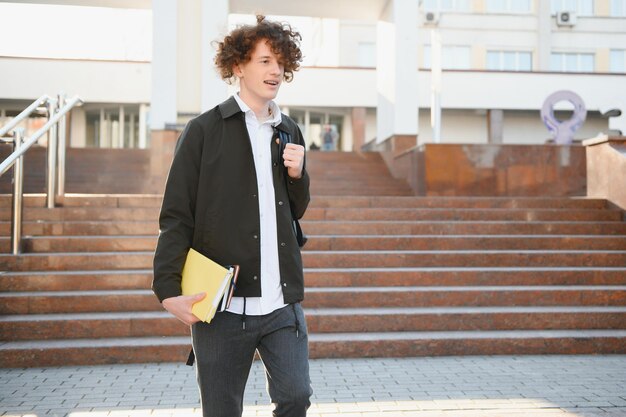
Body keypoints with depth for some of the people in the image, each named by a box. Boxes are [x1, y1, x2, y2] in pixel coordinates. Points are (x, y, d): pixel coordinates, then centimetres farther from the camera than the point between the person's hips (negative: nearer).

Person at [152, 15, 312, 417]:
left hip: (283, 303, 4)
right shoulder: (204, 131, -2)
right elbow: (176, 217, -5)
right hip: (222, 306, -4)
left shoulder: (290, 133, 12)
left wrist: (297, 174, -1)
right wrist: (169, 290, -14)